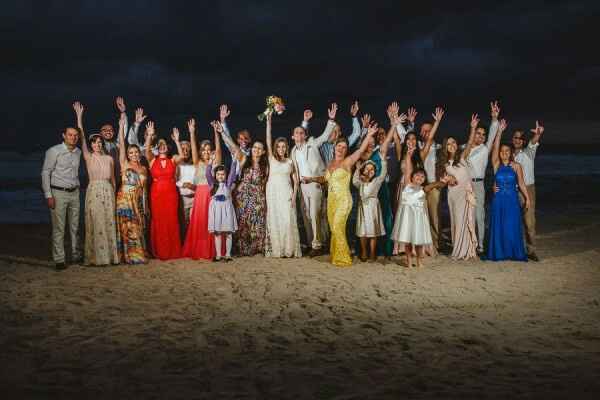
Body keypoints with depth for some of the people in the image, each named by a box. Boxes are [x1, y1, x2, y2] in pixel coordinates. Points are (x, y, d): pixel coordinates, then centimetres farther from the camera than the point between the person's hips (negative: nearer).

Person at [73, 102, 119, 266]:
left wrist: (114, 195, 11)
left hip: (108, 191, 3)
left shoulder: (109, 158, 10)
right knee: (95, 223, -4)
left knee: (109, 222, 3)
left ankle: (110, 254, 9)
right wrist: (79, 117, -13)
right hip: (94, 190, -3)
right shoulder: (88, 157, 2)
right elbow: (82, 137, -7)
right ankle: (96, 257, 1)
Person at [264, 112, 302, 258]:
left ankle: (289, 249, -3)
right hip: (273, 192, 0)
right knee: (274, 220, -2)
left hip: (286, 193, 0)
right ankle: (276, 249, 1)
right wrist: (269, 121, -10)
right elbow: (268, 141, -3)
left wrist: (294, 196, -4)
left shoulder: (290, 162, 10)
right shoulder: (272, 159, 6)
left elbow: (295, 181, 9)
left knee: (288, 220, -7)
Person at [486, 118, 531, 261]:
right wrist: (499, 131, -15)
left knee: (512, 227, 1)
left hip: (512, 200, 0)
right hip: (498, 200, 1)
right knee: (498, 226, 3)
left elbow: (521, 183, 6)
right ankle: (499, 252, 13)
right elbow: (495, 148, -9)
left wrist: (527, 197, 2)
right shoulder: (496, 165, 1)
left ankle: (514, 253, 11)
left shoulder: (516, 166, 2)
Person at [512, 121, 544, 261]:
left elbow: (533, 142, -19)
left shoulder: (528, 152, 3)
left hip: (528, 189, -2)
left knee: (529, 221, -6)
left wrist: (537, 134, -42)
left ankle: (530, 250, -1)